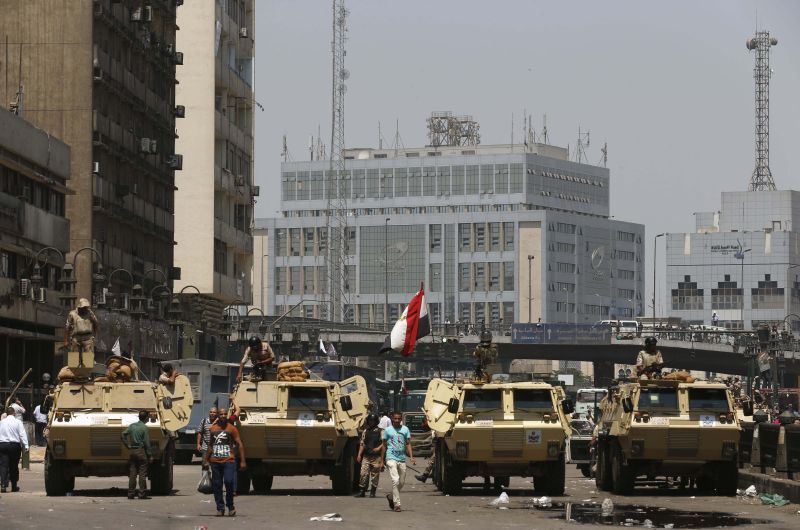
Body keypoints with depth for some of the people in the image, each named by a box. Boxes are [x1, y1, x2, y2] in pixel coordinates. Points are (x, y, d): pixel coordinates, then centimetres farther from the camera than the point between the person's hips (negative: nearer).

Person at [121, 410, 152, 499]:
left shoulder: (132, 426, 7)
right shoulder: (144, 428, -9)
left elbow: (122, 435, 3)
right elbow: (146, 443, -10)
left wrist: (128, 446, 7)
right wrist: (149, 455, -5)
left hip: (132, 451, 5)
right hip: (141, 451, -5)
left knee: (132, 473, 8)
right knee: (142, 474, -2)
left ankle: (131, 494, 7)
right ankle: (142, 494, -2)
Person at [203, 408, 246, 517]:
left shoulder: (231, 428, 3)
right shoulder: (213, 429, 13)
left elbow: (239, 444, 2)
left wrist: (242, 461, -5)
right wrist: (206, 460, 22)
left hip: (228, 461, -4)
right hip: (215, 462, 4)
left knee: (228, 481, -18)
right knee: (216, 485, 1)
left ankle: (230, 506, -1)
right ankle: (220, 508, 10)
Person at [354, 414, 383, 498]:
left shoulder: (380, 431, 3)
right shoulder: (365, 431, 13)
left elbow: (384, 442, 0)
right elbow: (362, 443, 15)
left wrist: (379, 448, -17)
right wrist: (359, 455, 8)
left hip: (376, 457, -3)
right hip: (366, 456, 3)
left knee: (375, 475, 0)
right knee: (364, 473, -4)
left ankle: (372, 492, 8)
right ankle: (362, 491, 3)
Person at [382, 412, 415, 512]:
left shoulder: (405, 429, 9)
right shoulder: (388, 430, 4)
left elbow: (408, 444, 6)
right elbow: (384, 446, 8)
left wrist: (411, 457, -7)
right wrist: (382, 460, 6)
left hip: (402, 459, 4)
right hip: (391, 458, -3)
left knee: (402, 482, 10)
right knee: (395, 480, -15)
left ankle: (391, 496, 35)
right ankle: (396, 504, -13)